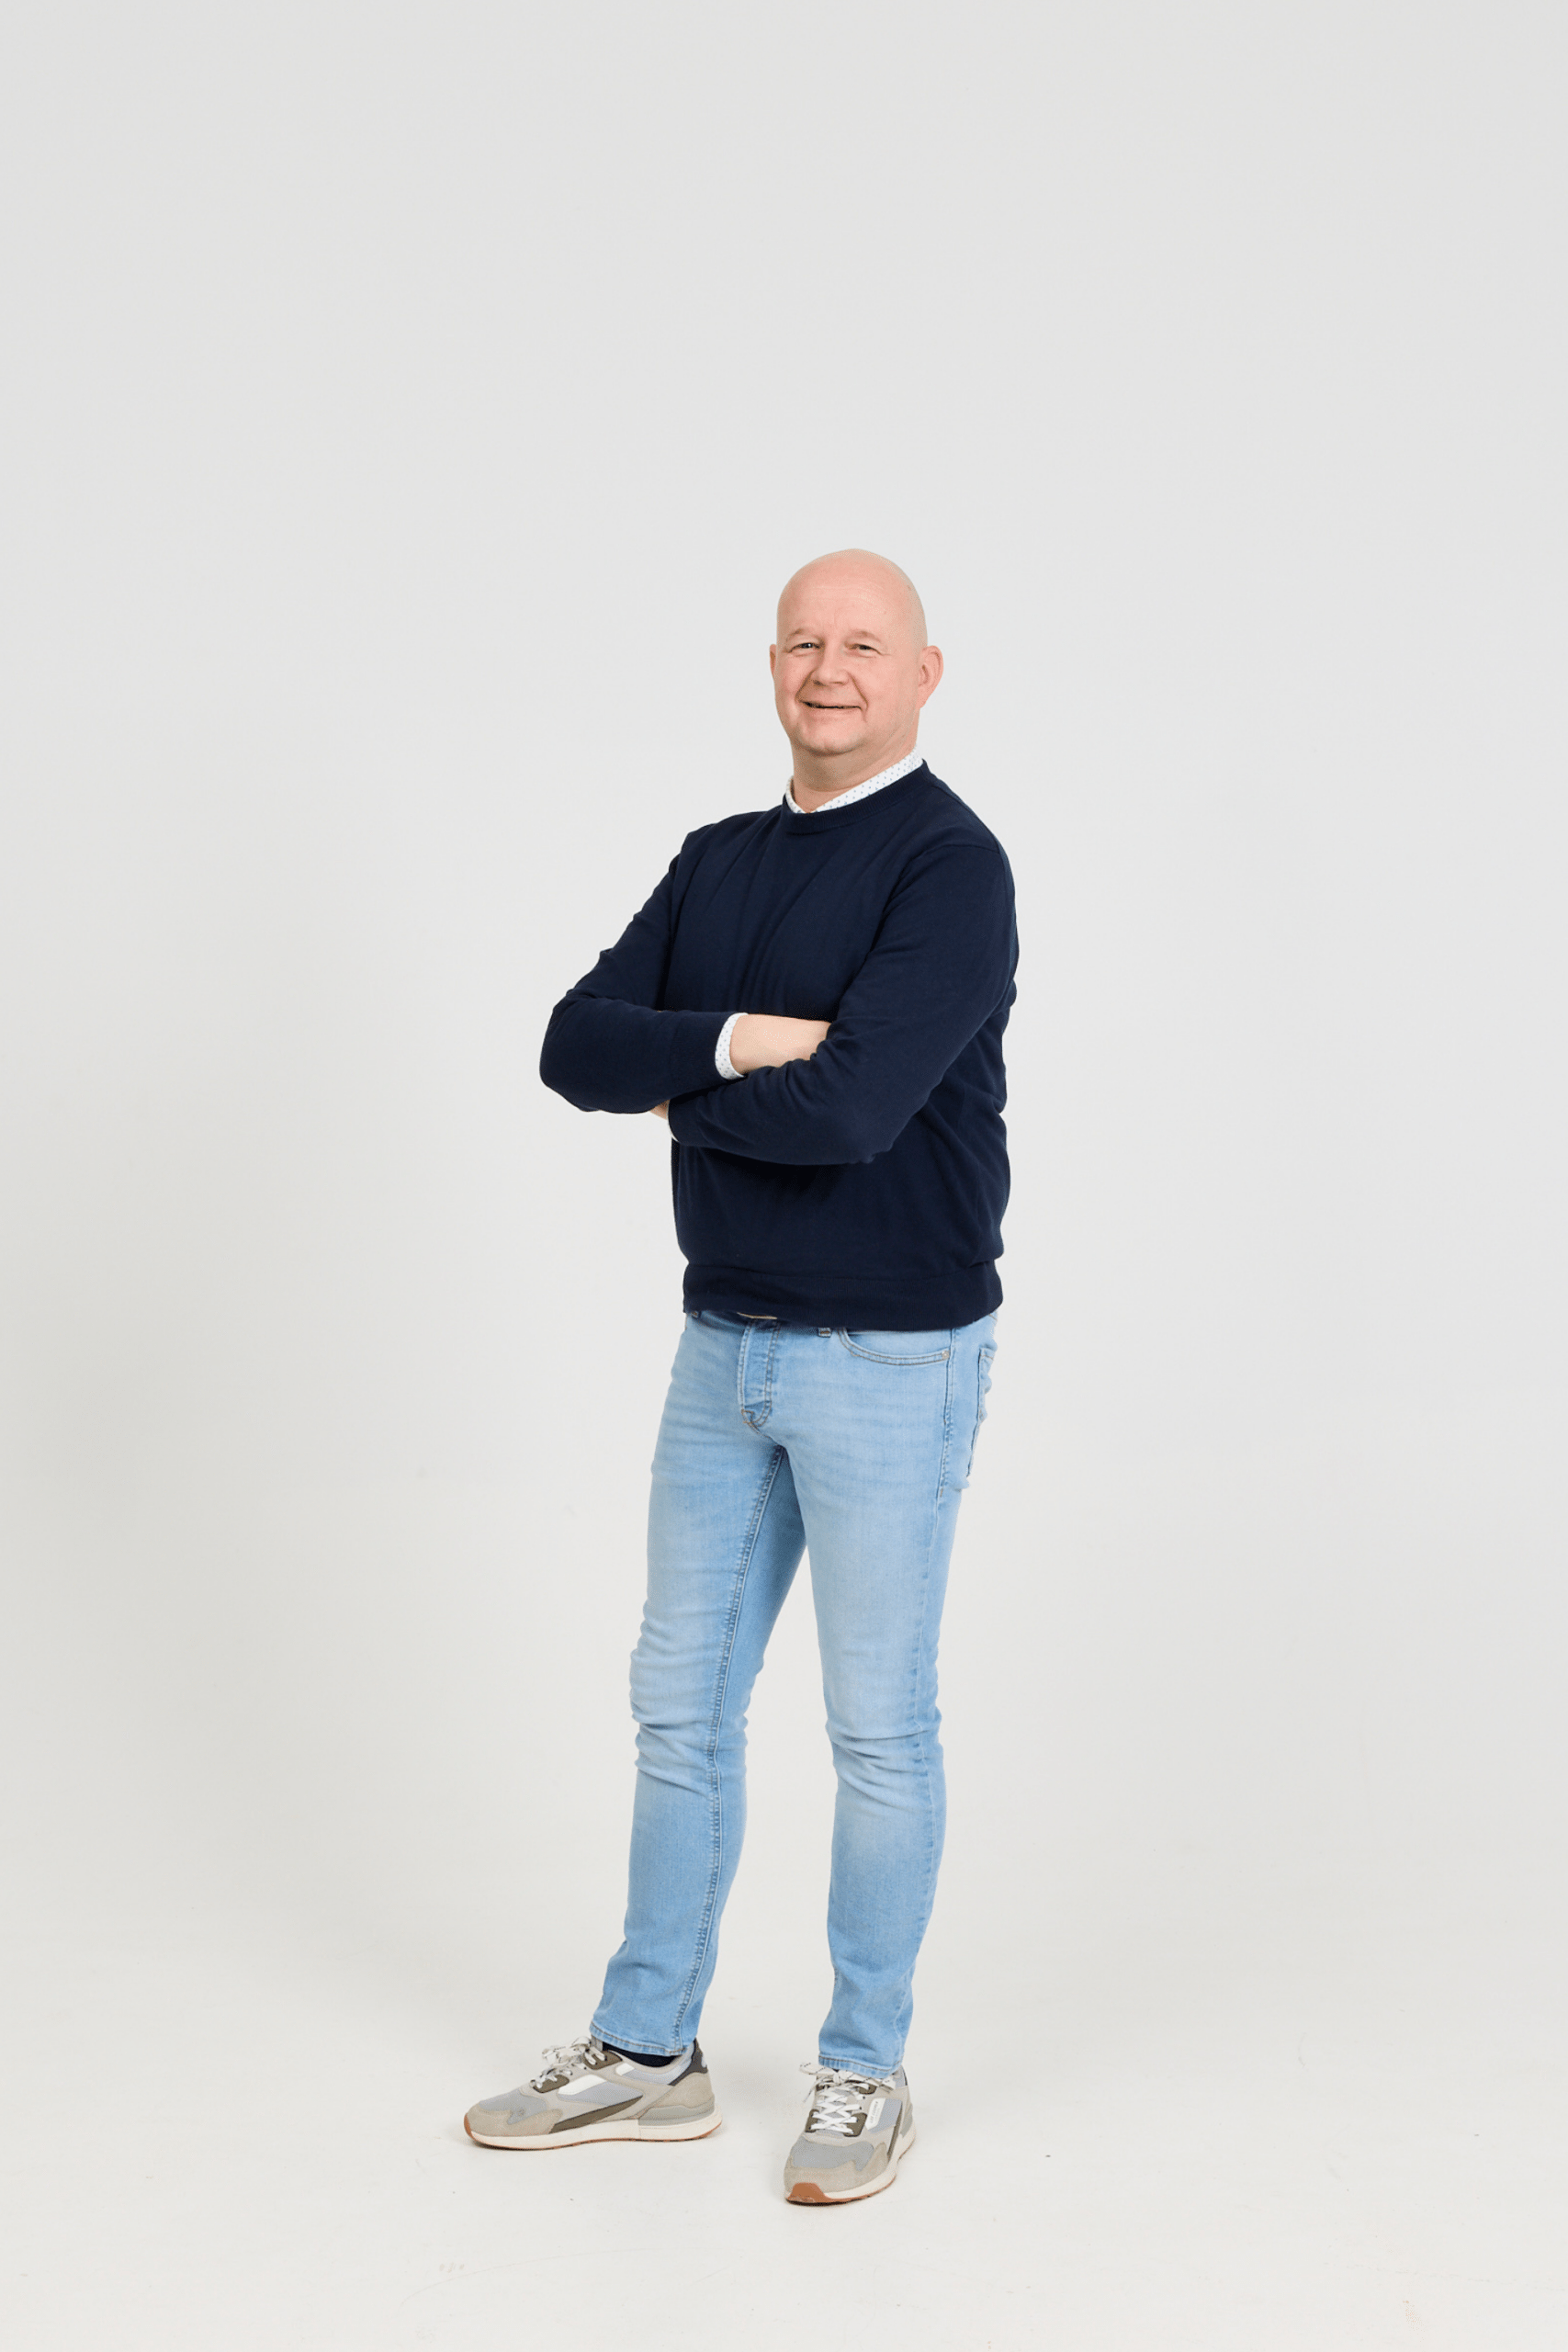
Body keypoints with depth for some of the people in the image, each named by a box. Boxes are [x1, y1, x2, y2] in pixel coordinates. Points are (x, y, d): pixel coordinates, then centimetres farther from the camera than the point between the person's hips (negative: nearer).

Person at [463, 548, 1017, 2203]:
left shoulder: (949, 867, -14)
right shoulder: (716, 861, 10)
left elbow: (849, 1106, -25)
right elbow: (577, 1044, -1)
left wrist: (683, 1096, -7)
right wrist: (735, 1042, -19)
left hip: (891, 1359, -7)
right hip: (727, 1341, 7)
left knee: (877, 1725, 5)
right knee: (680, 1700, 12)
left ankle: (863, 2073, 20)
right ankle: (646, 2053, 25)